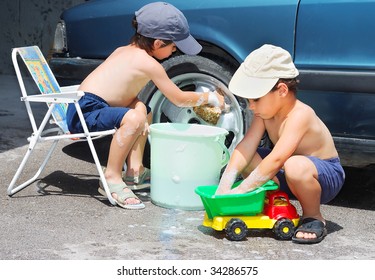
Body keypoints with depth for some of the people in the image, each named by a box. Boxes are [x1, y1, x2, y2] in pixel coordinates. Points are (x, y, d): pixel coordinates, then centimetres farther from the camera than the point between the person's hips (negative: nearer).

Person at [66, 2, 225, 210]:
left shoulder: (124, 51, 13)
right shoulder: (148, 63, -12)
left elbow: (128, 95, 10)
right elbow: (179, 99, -5)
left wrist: (139, 112, -9)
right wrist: (209, 97, 10)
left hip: (83, 109, 11)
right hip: (85, 112, -11)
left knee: (143, 111, 25)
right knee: (134, 118, -35)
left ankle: (135, 171, 18)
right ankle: (112, 178, -21)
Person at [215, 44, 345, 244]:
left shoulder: (300, 114, -30)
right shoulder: (265, 112, -5)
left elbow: (276, 160, -38)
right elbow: (246, 147, -14)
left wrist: (239, 191, -37)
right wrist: (224, 186, -26)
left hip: (327, 176, -7)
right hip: (287, 176, 7)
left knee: (295, 166, -41)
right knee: (243, 159, -9)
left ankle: (313, 217, -13)